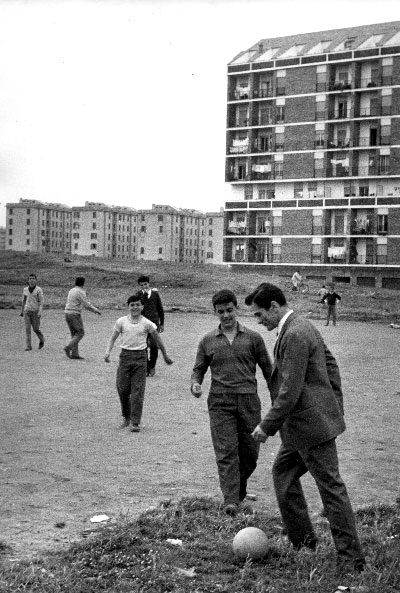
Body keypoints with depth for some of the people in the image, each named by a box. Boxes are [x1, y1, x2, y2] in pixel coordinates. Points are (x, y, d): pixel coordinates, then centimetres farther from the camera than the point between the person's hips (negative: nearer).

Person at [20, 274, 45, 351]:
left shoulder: (39, 290, -8)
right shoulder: (25, 289, 5)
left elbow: (41, 302, -11)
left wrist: (40, 312, -23)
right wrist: (21, 311, 20)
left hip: (35, 312, -3)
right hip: (27, 311, 3)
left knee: (36, 329, 1)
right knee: (27, 329, -6)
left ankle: (41, 340, 31)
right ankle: (28, 346, -4)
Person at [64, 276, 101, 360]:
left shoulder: (71, 291, 16)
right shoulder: (80, 292, -12)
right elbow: (86, 305, -11)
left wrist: (94, 310, 27)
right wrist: (95, 310, 3)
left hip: (67, 313, 8)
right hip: (75, 314, -8)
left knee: (74, 334, 11)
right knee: (80, 333, 1)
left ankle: (75, 354, 8)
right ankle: (68, 347, -11)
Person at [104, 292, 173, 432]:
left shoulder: (146, 323, -1)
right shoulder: (121, 321, 2)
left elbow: (158, 339, 9)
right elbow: (113, 338, 7)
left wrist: (165, 356, 16)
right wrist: (108, 352, -10)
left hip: (140, 357, -1)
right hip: (125, 355, 1)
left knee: (137, 390, -5)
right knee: (122, 388, 1)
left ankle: (135, 422, -2)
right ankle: (126, 416, 25)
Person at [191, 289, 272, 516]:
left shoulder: (253, 338, 7)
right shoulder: (208, 341, 10)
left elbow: (268, 369, 10)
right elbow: (199, 369, 15)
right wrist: (195, 383, -8)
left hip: (248, 401, 1)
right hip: (220, 401, 0)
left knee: (250, 453, 4)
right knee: (226, 452, -10)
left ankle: (239, 495, 26)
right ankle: (230, 501, -13)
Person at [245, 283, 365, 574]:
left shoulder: (294, 335, -21)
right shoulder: (304, 326, 11)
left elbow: (290, 392, -24)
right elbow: (331, 364, 19)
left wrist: (267, 427, -15)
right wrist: (336, 405, 21)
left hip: (312, 424, -11)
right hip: (301, 428, 11)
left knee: (331, 487, -3)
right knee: (282, 471, 19)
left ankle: (352, 557, 6)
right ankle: (302, 538, 28)